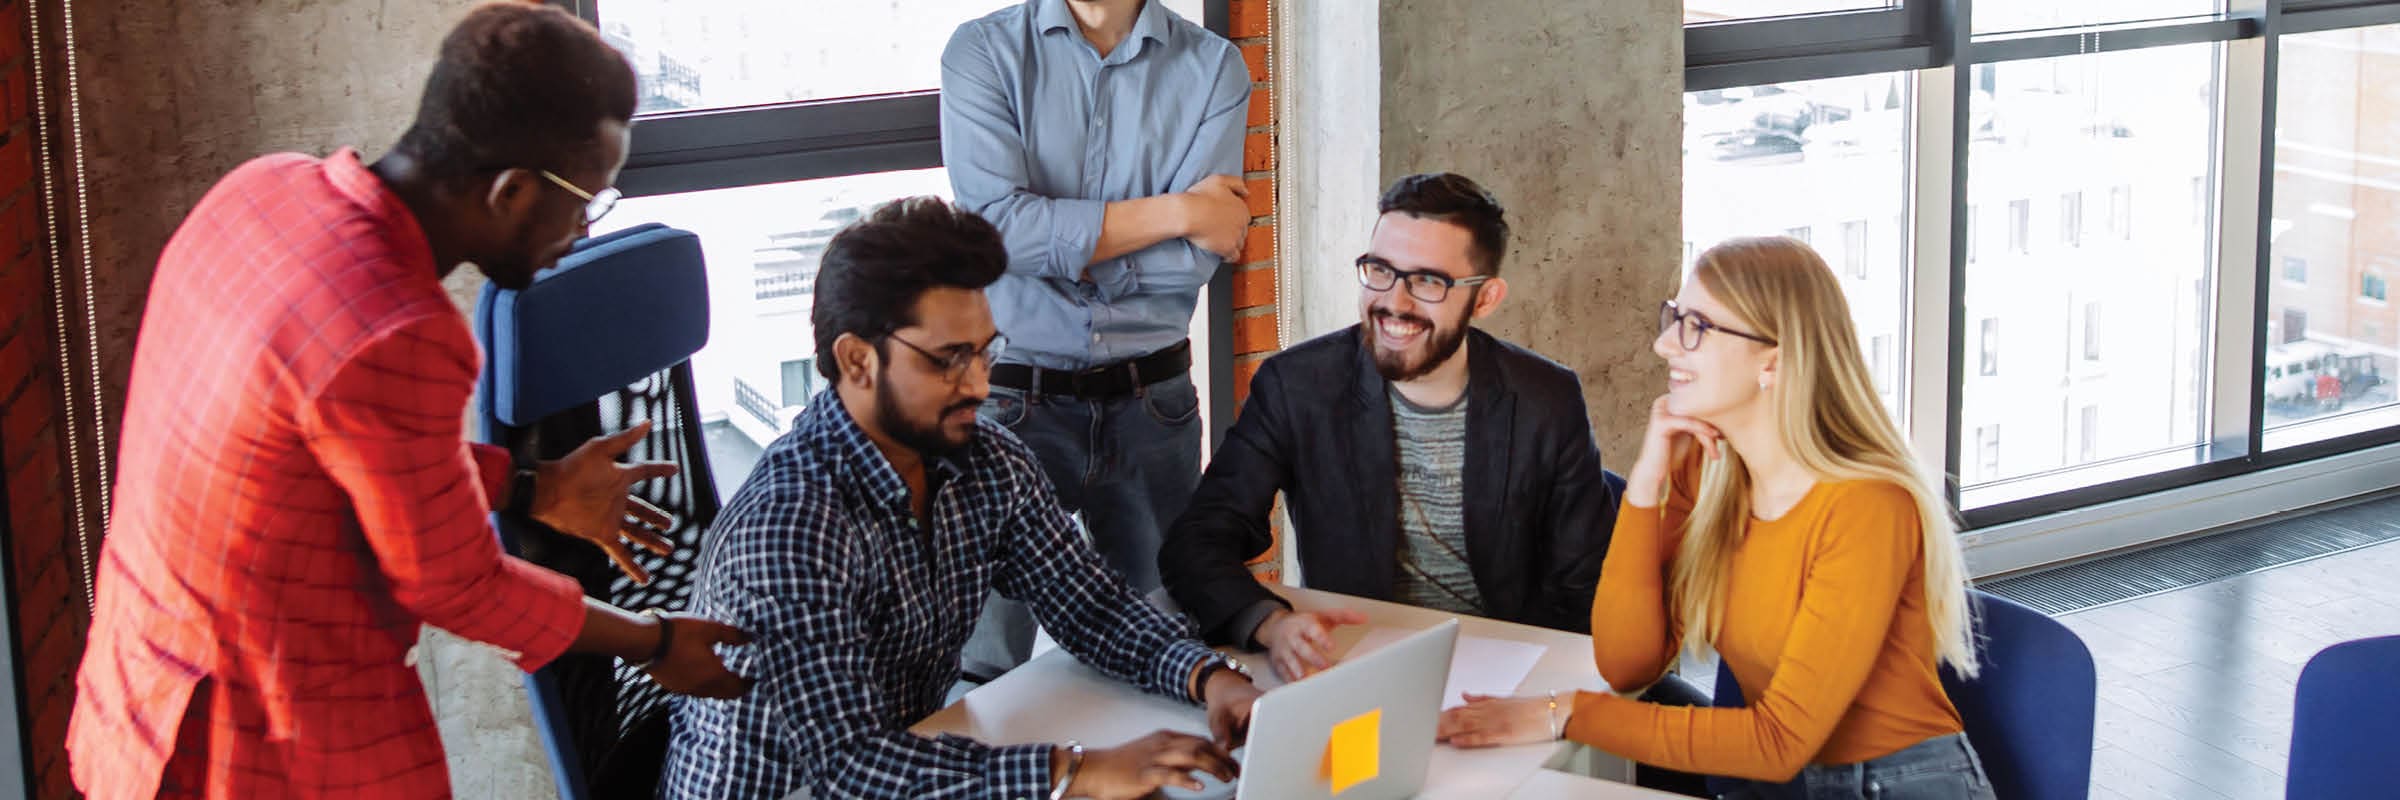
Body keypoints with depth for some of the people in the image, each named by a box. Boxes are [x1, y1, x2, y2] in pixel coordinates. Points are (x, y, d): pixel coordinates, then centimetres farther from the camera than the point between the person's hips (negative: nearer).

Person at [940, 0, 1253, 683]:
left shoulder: (1213, 68, 3)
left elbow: (1196, 259, -8)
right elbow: (995, 222, -16)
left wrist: (1053, 241, -10)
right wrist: (1176, 212, -12)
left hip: (1151, 401, 2)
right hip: (1015, 392, -2)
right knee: (985, 665, -4)